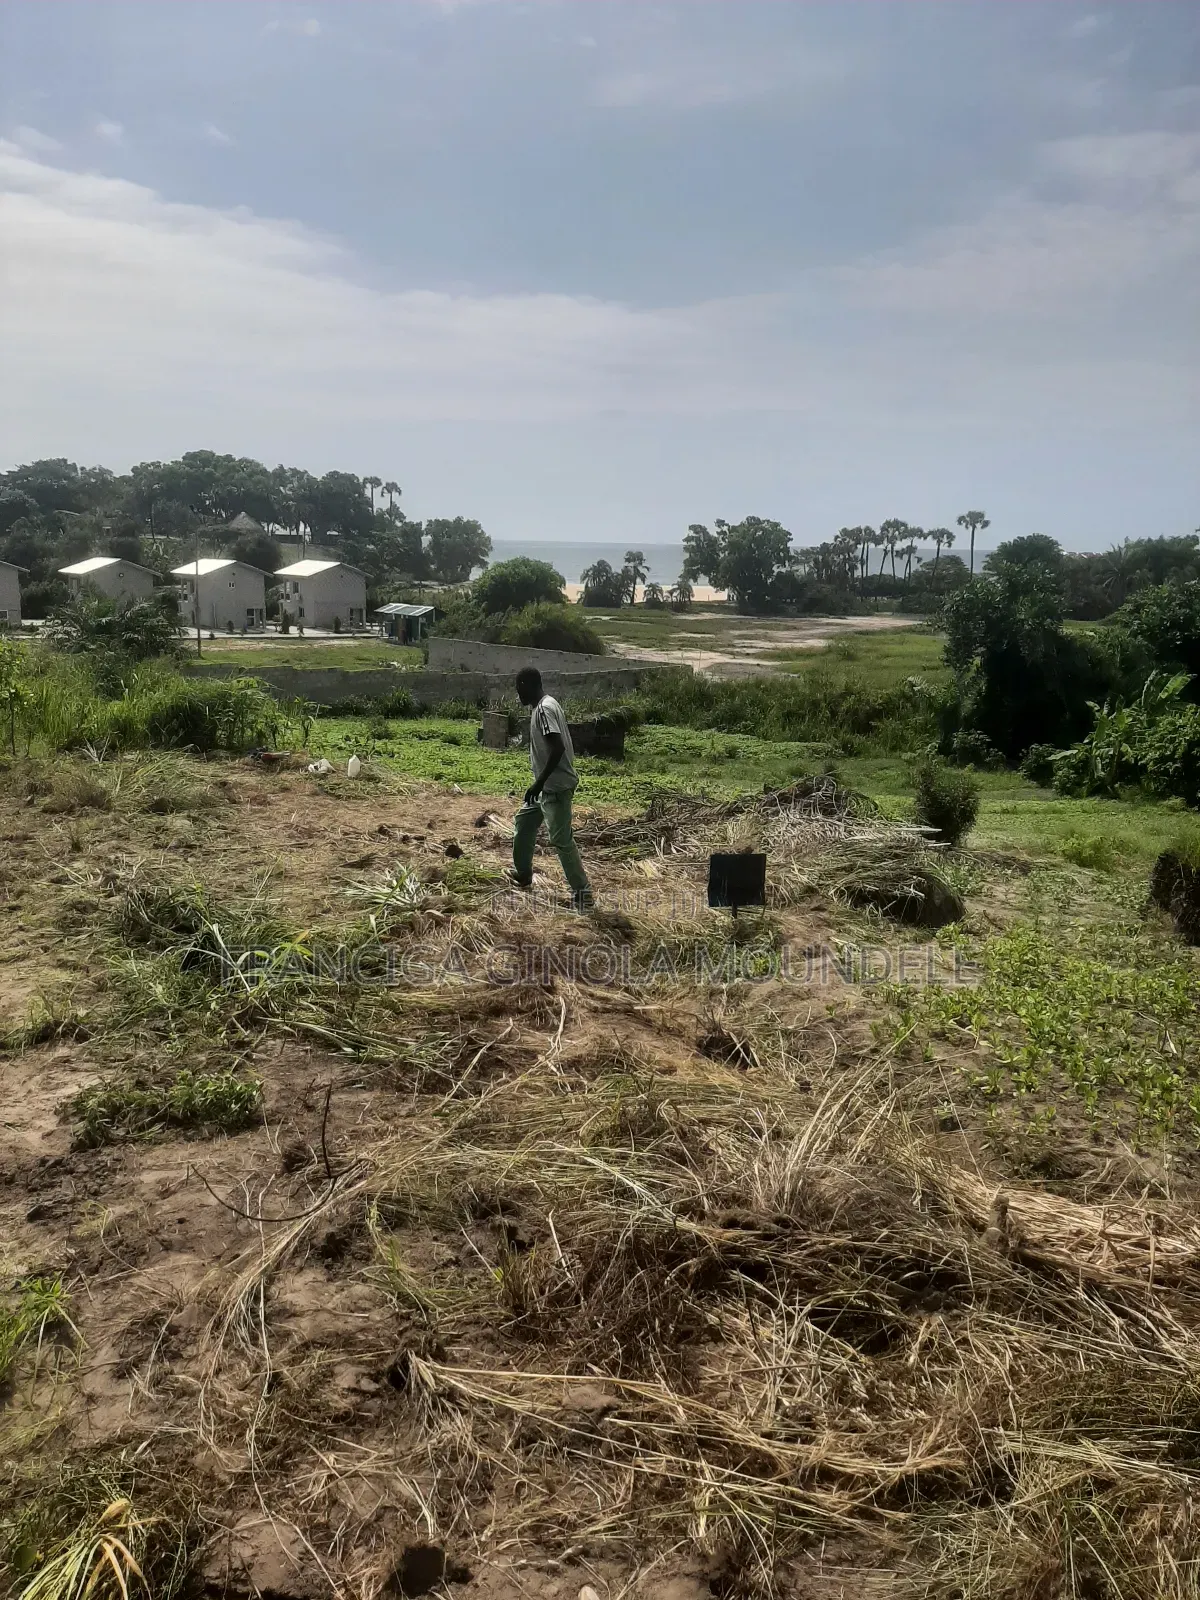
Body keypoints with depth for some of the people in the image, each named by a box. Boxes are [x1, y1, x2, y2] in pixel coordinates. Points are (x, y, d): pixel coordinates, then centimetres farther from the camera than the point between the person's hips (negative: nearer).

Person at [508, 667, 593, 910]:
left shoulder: (544, 709, -20)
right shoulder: (542, 706, 11)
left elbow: (558, 748, -29)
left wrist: (539, 782, -26)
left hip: (556, 786, -11)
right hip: (547, 785, 11)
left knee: (561, 839, -7)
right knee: (523, 823, 22)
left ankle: (583, 892, 0)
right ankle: (523, 876, 36)